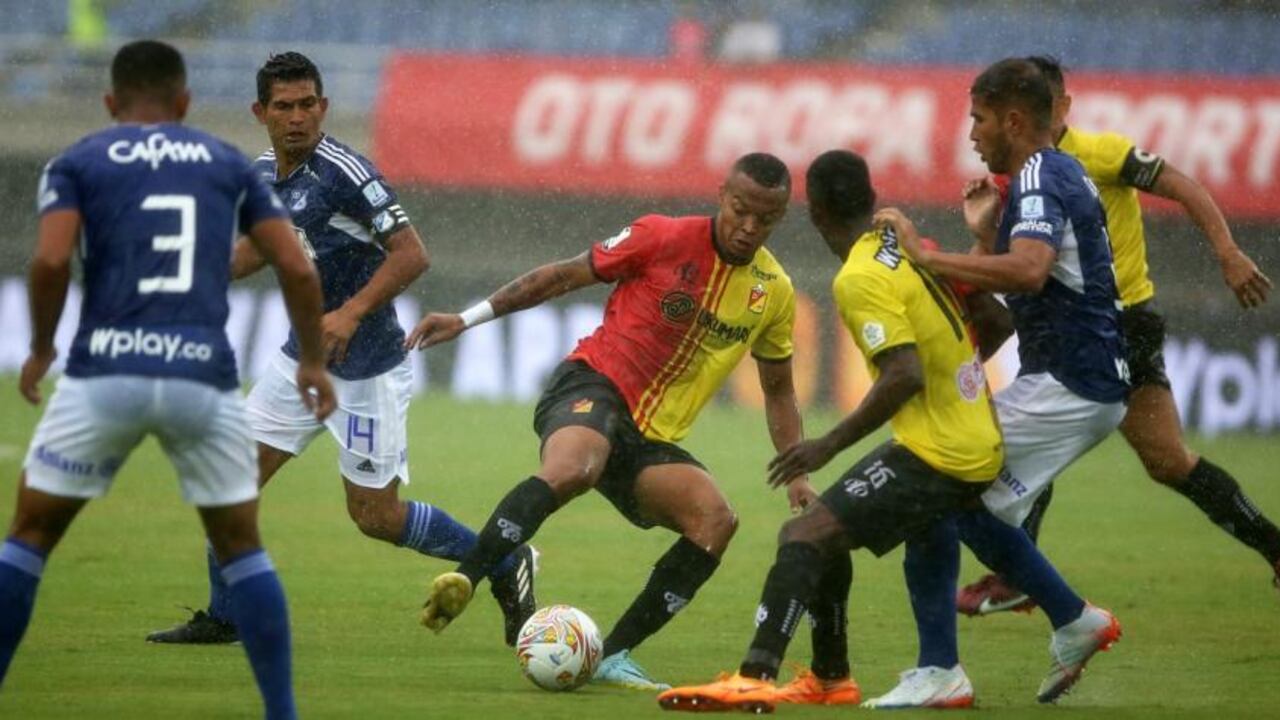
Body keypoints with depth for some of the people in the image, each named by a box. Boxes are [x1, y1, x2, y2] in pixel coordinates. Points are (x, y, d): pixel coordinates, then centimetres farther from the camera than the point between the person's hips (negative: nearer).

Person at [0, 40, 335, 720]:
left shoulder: (76, 163, 9)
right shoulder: (228, 163, 16)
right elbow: (297, 268, 9)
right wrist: (312, 360, 22)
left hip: (104, 376, -1)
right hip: (204, 380, 1)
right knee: (241, 549, 17)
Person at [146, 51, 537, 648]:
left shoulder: (344, 173, -20)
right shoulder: (263, 173, 4)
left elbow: (411, 254, -22)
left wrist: (351, 313, -32)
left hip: (365, 368, -7)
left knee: (377, 517, -2)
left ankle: (504, 563, 17)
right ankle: (223, 618, 18)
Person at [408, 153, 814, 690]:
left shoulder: (775, 293, 8)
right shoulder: (664, 239, -6)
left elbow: (778, 390, 23)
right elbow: (565, 275, 1)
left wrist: (796, 476, 14)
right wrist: (469, 318, -4)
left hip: (653, 439, 5)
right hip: (592, 384, -5)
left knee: (716, 519, -21)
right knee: (569, 471, -40)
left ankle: (613, 655, -15)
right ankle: (462, 580, -39)